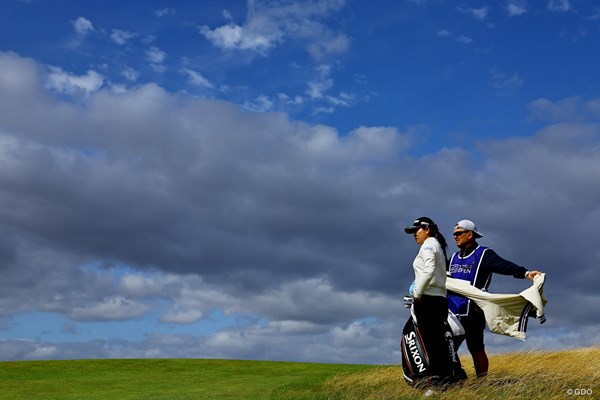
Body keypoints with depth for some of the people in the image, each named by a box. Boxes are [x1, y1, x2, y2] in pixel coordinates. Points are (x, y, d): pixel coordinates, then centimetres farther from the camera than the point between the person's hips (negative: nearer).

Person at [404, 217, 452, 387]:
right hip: (440, 299, 9)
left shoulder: (428, 244, -3)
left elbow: (429, 271, -21)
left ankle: (436, 378, -11)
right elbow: (437, 274, 15)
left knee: (430, 341, -10)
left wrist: (417, 294, -15)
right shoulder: (438, 246, 24)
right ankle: (445, 377, 10)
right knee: (438, 342, 9)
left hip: (427, 299, -9)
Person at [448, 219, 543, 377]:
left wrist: (525, 273, -29)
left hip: (472, 312, -6)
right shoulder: (454, 257, 20)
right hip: (451, 311, 6)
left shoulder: (484, 254, -1)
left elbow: (505, 266, -15)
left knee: (476, 348, -3)